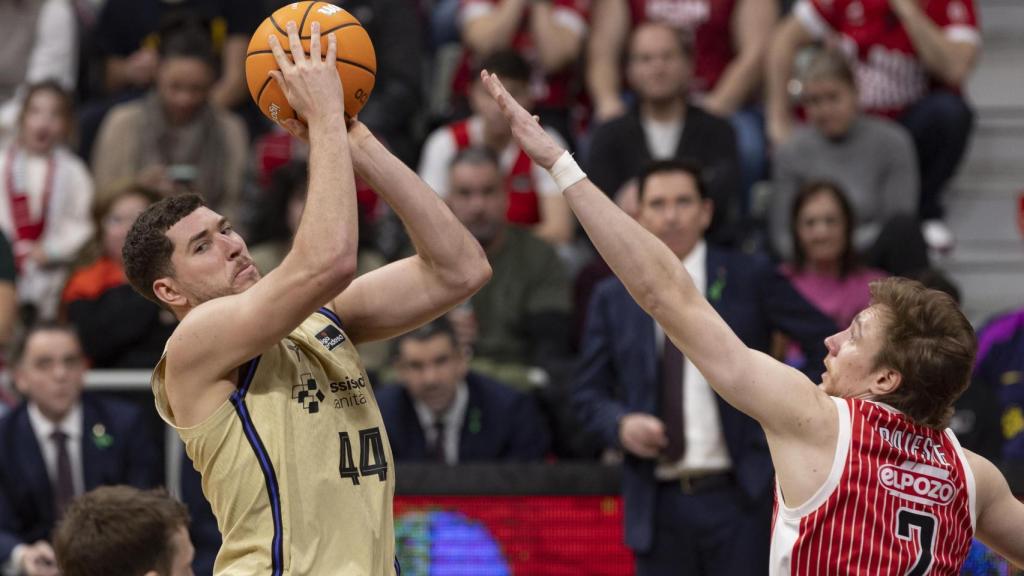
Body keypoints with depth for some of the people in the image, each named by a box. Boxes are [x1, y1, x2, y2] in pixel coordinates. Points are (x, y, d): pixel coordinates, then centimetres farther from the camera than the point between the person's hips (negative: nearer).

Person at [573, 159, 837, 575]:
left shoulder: (750, 279, 3)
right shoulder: (612, 299, 9)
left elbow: (829, 346, 8)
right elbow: (588, 392, 12)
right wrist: (621, 424, -8)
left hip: (736, 495, -2)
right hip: (658, 504, 2)